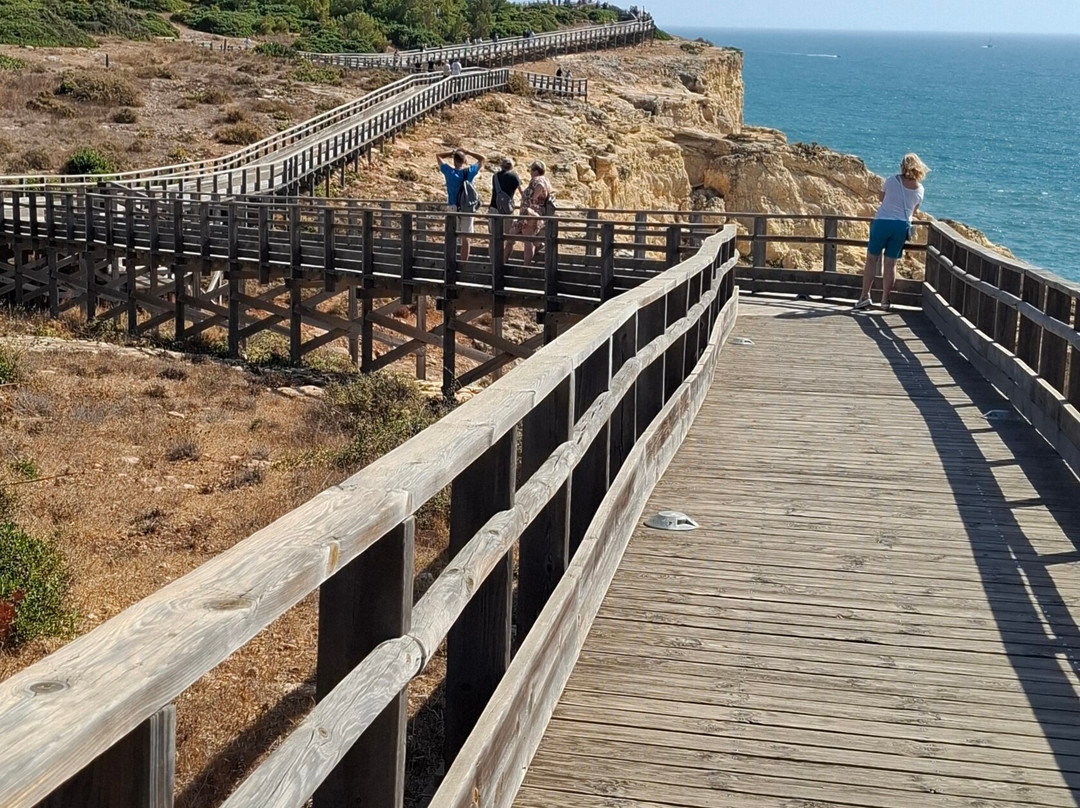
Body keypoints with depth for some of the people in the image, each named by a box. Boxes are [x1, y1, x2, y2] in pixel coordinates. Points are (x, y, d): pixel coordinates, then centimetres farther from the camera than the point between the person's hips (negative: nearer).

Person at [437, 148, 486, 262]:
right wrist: (467, 152, 10)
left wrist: (452, 153, 9)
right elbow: (482, 159, 13)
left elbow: (438, 156, 10)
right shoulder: (470, 171, -3)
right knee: (465, 238, 3)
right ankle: (464, 264, 3)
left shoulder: (449, 171, -5)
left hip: (453, 207, -1)